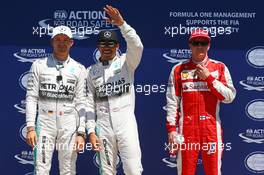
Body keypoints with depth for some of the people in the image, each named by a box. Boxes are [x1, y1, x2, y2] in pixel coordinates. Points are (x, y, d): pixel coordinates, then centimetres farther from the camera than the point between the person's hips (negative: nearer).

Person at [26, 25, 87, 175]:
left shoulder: (79, 69, 5)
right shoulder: (39, 65, 5)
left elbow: (81, 103, 3)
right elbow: (31, 97, 2)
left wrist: (81, 133, -3)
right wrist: (30, 127, -7)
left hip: (69, 124, 0)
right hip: (45, 122, 0)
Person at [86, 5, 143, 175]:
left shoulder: (126, 62, 4)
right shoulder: (92, 71, 11)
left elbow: (137, 46, -18)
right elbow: (90, 103, 9)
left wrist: (122, 24, -28)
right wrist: (91, 131, 1)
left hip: (126, 124, -3)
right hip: (103, 126, 3)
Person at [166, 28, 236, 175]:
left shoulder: (219, 68, 7)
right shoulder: (179, 69, 7)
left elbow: (229, 97, -2)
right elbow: (172, 102, 4)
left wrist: (209, 77, -8)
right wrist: (172, 128, -4)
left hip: (211, 126, 0)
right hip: (187, 127, 0)